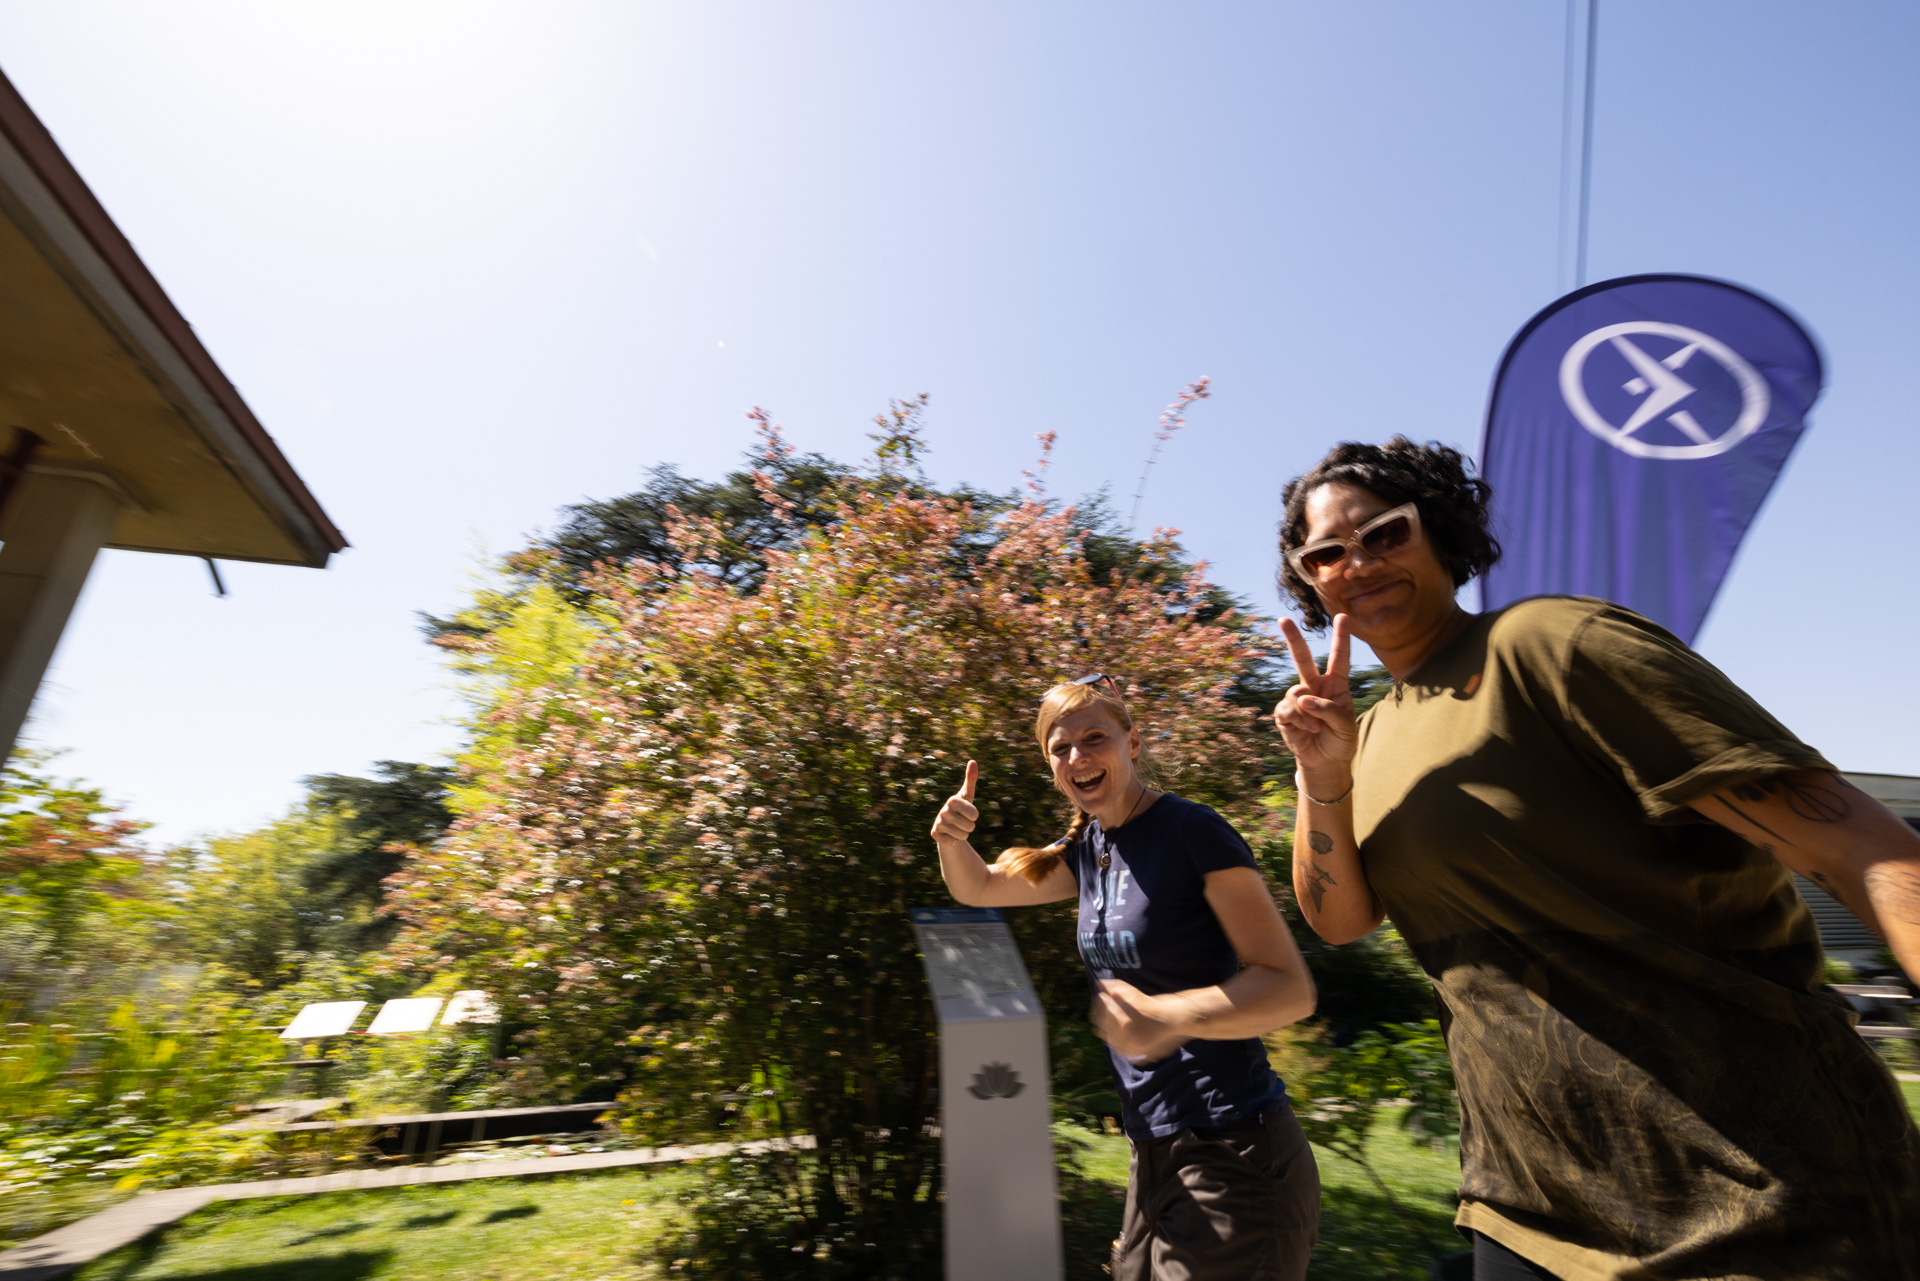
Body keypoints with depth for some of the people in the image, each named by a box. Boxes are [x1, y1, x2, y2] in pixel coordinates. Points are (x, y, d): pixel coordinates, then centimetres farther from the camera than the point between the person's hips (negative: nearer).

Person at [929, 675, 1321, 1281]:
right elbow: (978, 889, 13)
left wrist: (1167, 1016, -36)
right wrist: (952, 840, -10)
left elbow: (1289, 987, -20)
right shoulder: (1087, 849, 3)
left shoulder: (1191, 831, -18)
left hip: (1232, 1153, -7)